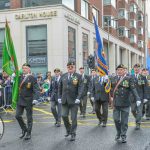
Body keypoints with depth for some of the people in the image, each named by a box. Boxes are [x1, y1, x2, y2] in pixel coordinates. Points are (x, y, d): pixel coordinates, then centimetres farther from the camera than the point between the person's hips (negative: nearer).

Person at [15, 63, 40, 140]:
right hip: (20, 100, 5)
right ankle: (24, 129, 28)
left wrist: (35, 99, -26)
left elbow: (36, 90, -13)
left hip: (28, 100, -5)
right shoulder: (20, 77, 5)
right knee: (18, 116, 6)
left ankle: (28, 133, 18)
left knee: (29, 118, 5)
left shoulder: (32, 78, -10)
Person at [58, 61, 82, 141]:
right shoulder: (63, 76, 8)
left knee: (73, 118, 2)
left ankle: (73, 134, 13)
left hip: (74, 100, -3)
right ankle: (68, 129, 26)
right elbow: (60, 87, 13)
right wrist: (59, 97, 6)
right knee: (64, 116, 1)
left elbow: (80, 88, -8)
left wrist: (78, 98, -18)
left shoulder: (78, 76, -3)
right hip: (64, 100, 3)